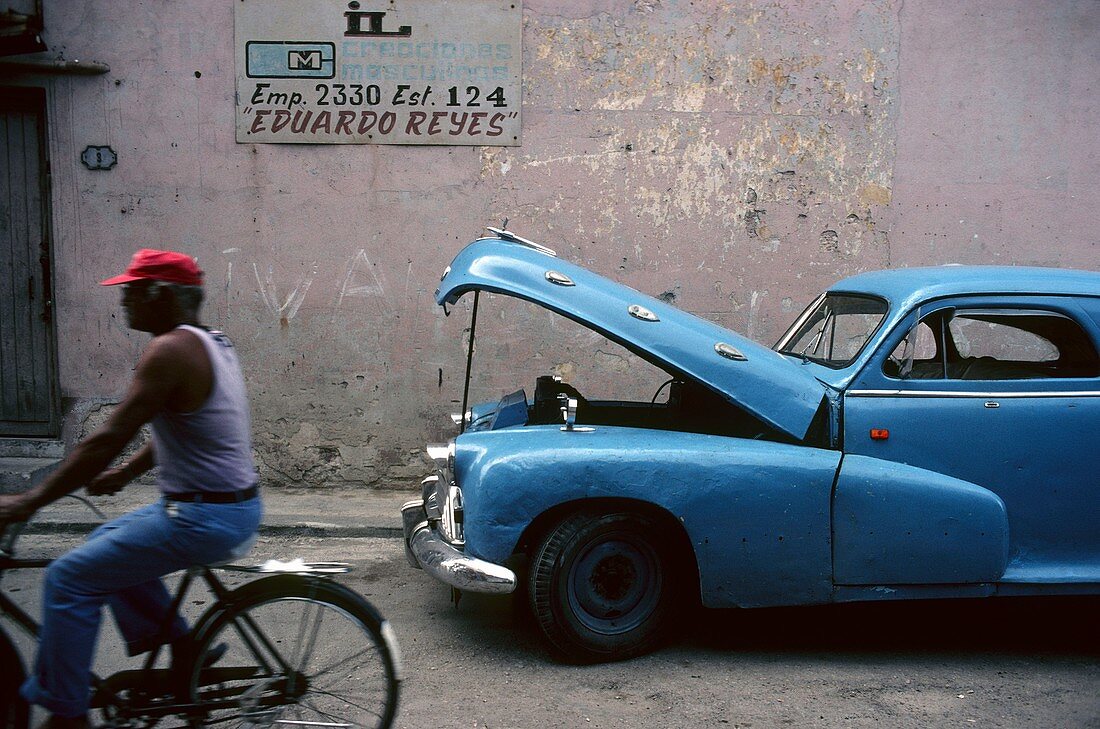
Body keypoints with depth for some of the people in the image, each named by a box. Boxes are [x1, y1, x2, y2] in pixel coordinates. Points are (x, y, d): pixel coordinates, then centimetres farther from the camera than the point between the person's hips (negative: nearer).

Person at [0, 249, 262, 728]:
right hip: (236, 507, 10)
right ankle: (181, 647, 27)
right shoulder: (209, 343, 11)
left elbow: (108, 439, -20)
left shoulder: (170, 349, -18)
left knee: (70, 578, -1)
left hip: (204, 518, -10)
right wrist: (125, 474, 24)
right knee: (107, 542, 26)